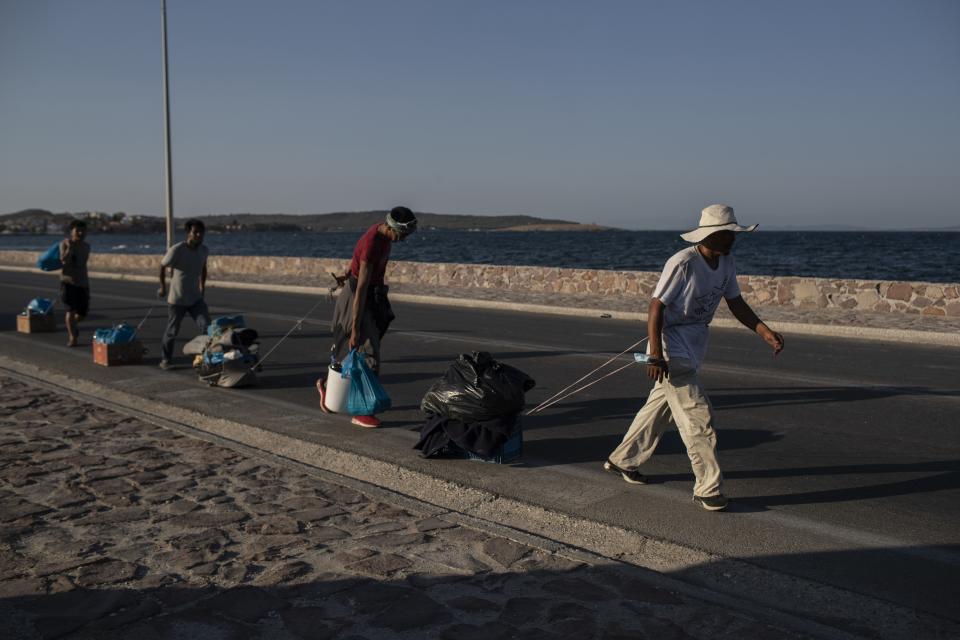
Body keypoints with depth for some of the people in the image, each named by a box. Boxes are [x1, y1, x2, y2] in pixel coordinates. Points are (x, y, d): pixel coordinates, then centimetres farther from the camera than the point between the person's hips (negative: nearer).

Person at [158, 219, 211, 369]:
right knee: (172, 332, 8)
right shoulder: (176, 250, -20)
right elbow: (162, 266, -7)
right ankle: (165, 359, 28)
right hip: (177, 299, -4)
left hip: (196, 299, 4)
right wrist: (162, 288, 1)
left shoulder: (204, 251, -3)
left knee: (206, 327, -11)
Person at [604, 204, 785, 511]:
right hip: (672, 351, -9)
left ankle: (622, 460, 35)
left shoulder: (726, 262, 3)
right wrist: (656, 356, -25)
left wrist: (765, 331, -3)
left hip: (693, 350, 9)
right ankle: (708, 488, 2)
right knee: (699, 418, -9)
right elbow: (657, 307, -21)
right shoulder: (682, 263, -22)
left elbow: (736, 304, 11)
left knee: (660, 408, 19)